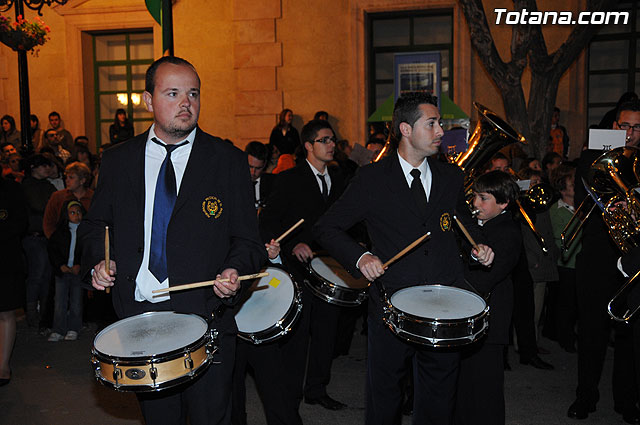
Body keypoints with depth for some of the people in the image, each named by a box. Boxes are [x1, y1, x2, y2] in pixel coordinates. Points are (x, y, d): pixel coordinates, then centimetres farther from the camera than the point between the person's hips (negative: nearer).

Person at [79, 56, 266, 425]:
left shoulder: (229, 161, -2)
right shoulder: (117, 161, 6)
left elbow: (247, 239, -1)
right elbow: (95, 224, 16)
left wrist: (234, 271, -21)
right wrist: (99, 260, -3)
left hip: (206, 319, -2)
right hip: (138, 316, 3)